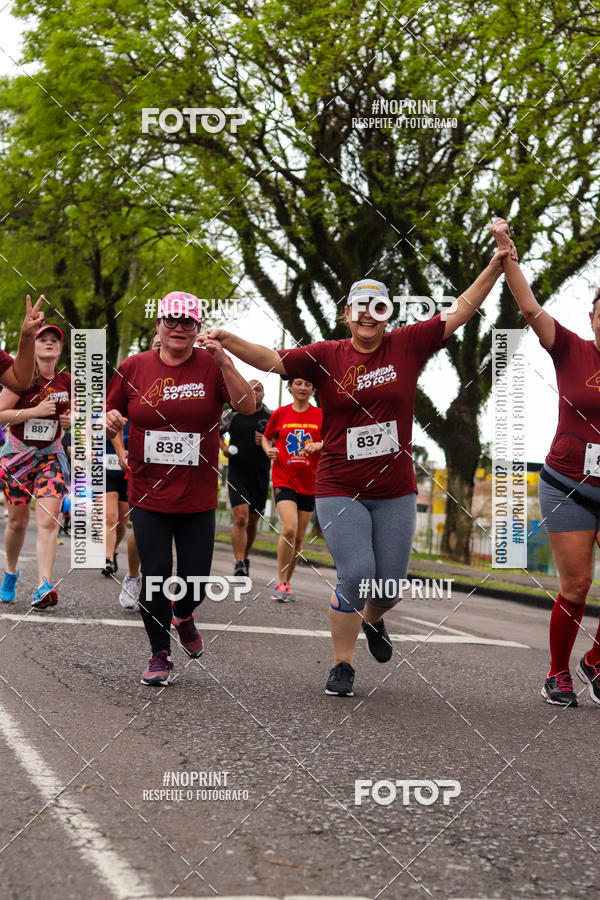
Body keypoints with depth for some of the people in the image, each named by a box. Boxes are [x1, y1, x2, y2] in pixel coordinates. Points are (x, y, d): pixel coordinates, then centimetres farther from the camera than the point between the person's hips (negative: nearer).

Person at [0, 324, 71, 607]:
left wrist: (71, 419, -2)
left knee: (48, 520, -14)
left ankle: (44, 585, -21)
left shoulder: (66, 381, 2)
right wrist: (36, 411, -22)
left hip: (51, 455, 2)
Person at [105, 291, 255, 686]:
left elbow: (247, 407, -14)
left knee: (196, 579, 3)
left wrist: (224, 363, -23)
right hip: (148, 494, 0)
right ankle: (160, 656, 17)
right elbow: (110, 422, 11)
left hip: (198, 497, 0)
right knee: (155, 578, -1)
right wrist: (110, 423, -13)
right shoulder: (134, 367, 2)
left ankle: (184, 617, 38)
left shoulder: (211, 366, -1)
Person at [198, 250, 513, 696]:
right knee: (355, 574, -14)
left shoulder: (407, 345, 1)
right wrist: (228, 340, -23)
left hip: (395, 492, 2)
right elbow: (272, 359, -8)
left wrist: (496, 266, -3)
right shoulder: (326, 356, -2)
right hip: (340, 490, -2)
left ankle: (372, 619, 44)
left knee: (390, 583, 7)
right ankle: (343, 665, 3)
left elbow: (459, 311, 3)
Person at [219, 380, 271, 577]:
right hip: (237, 474, -2)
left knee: (252, 522, 12)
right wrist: (223, 446, 0)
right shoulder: (233, 414, 4)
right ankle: (239, 565, -16)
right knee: (240, 518, -16)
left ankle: (245, 557, 32)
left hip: (260, 477, 2)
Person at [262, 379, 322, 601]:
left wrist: (320, 445, -17)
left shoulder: (320, 415, 3)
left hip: (309, 483, 2)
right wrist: (268, 450, -5)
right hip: (284, 480, -2)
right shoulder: (280, 414, 4)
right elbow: (267, 438, 16)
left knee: (299, 537, 7)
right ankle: (281, 583, -11)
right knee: (289, 529, -20)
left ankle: (287, 583, 21)